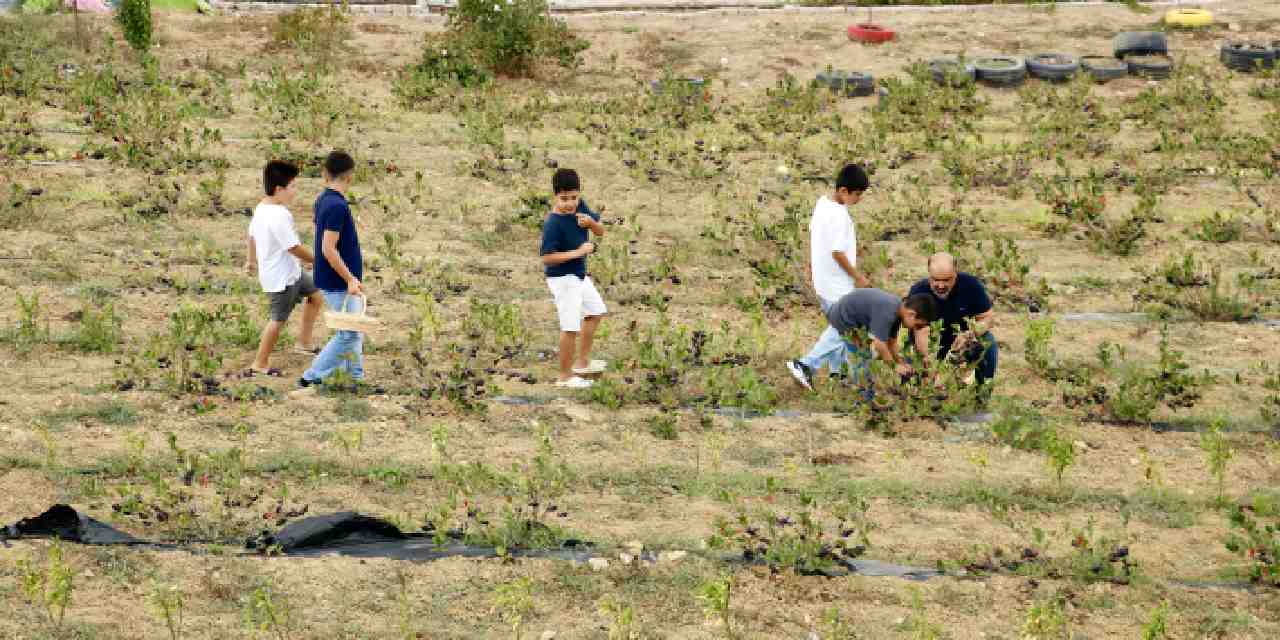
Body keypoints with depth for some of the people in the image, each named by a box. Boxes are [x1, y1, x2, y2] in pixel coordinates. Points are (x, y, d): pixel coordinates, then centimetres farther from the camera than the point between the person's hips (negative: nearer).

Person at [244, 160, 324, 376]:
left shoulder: (261, 208, 2)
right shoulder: (279, 216, -29)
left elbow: (252, 235, 16)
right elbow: (294, 248, -26)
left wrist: (251, 260, 32)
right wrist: (316, 260, -10)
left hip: (290, 271, 10)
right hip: (281, 278, -10)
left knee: (316, 296, 19)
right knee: (278, 319, 4)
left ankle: (304, 342, 30)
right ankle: (260, 364, 16)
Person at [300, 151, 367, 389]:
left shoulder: (323, 200, 7)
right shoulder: (337, 206, -22)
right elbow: (329, 249, -26)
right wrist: (350, 280, -21)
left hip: (336, 281, 10)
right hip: (339, 284, -10)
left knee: (353, 331, 17)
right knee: (349, 335, -3)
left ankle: (357, 374, 23)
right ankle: (312, 377, 1)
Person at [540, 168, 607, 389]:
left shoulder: (580, 208, -4)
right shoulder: (553, 223, -26)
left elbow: (600, 232, 3)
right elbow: (546, 258, -27)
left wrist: (591, 222, -20)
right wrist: (578, 252, -29)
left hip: (579, 275, 9)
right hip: (563, 279, -9)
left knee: (595, 312, 24)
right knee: (571, 327, -6)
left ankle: (582, 362, 37)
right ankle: (565, 376, 6)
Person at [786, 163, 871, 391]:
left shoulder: (821, 203, 3)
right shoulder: (839, 215, -25)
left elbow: (812, 233, 15)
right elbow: (837, 252, -24)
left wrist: (811, 265, 27)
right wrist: (858, 277, -14)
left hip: (822, 278, 10)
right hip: (837, 285, -10)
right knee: (843, 329, -1)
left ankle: (838, 369, 30)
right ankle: (806, 365, -5)